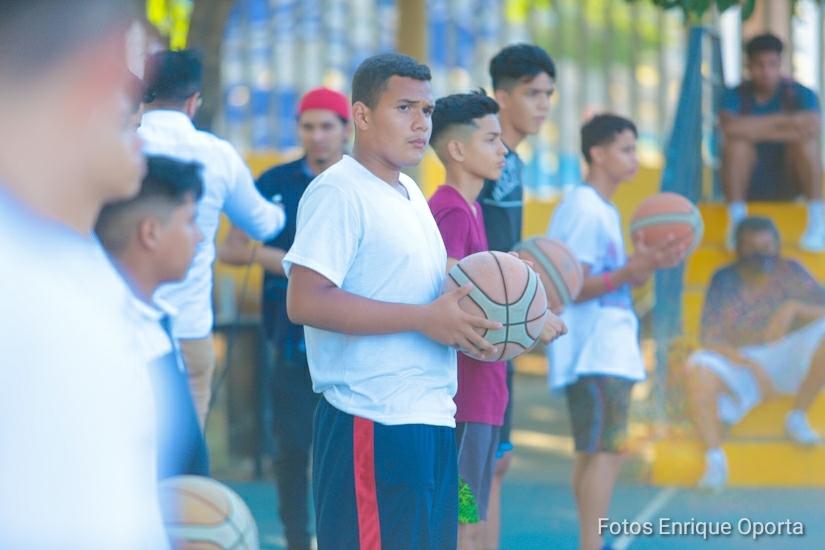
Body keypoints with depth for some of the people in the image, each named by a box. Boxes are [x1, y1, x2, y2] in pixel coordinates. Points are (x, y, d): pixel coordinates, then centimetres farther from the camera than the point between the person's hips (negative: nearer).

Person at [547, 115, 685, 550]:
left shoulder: (604, 211, 18)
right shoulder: (583, 210, -12)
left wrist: (650, 265, 7)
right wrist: (629, 271, -30)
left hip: (610, 348, 10)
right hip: (593, 353, -10)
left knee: (594, 453, 11)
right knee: (606, 451, -14)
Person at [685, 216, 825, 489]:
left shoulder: (790, 272, 5)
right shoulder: (725, 280, 1)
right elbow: (711, 339, -8)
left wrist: (794, 308, -22)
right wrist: (747, 363, -26)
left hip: (787, 358, 1)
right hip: (741, 363, -1)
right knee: (697, 369, -33)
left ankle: (797, 417, -14)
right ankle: (714, 458, -34)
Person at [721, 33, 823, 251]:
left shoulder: (800, 94, -3)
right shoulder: (736, 96, -2)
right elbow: (730, 127, -24)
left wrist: (757, 130, -23)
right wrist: (783, 121, -24)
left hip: (789, 182, 0)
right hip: (750, 186, 0)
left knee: (807, 142, -28)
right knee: (737, 142, -28)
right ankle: (736, 220, -26)